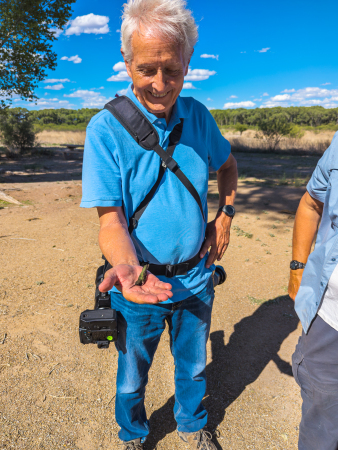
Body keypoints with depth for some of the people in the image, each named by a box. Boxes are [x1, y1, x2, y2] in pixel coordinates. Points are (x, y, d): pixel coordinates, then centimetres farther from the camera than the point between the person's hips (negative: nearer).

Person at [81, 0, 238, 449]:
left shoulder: (198, 116, -3)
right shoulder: (106, 127, -17)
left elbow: (228, 163, 15)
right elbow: (110, 219, -20)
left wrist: (225, 216, 3)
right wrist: (126, 265, -40)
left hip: (195, 276, 4)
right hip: (140, 282, -3)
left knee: (193, 366, 25)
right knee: (132, 377, 20)